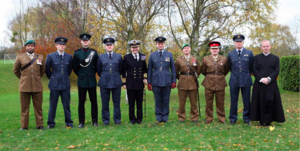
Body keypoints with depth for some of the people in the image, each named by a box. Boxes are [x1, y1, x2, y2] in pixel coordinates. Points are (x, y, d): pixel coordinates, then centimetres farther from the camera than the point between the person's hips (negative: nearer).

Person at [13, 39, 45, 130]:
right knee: (24, 107, 4)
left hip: (37, 86, 1)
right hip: (24, 86, -1)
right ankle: (24, 126, 11)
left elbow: (43, 70, 20)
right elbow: (15, 70, 14)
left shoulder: (40, 57, 8)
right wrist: (22, 78, 13)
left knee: (38, 107, 5)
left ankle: (39, 125, 12)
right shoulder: (20, 57, 5)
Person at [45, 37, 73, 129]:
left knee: (66, 104, 4)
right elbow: (47, 70, 9)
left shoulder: (69, 57, 7)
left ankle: (68, 122, 15)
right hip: (54, 84, -1)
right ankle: (51, 123, 15)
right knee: (53, 105, 4)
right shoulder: (50, 56, 0)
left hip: (66, 84, 2)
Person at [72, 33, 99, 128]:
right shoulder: (77, 53, 2)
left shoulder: (94, 53, 3)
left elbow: (97, 66, 12)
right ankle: (81, 122, 9)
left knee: (94, 101, 5)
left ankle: (95, 121, 13)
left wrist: (92, 73, 9)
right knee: (81, 102, 2)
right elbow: (74, 67, 8)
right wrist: (80, 75, 9)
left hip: (92, 81, 1)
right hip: (81, 81, -1)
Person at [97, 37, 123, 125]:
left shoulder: (119, 56, 8)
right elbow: (98, 70, 15)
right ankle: (105, 120, 13)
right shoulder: (100, 57, 7)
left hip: (116, 82, 0)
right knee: (105, 103, 3)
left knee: (116, 102, 4)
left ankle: (117, 120, 14)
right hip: (104, 83, 0)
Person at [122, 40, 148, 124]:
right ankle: (132, 119, 13)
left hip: (140, 83, 2)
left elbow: (145, 69, 19)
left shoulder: (143, 57, 8)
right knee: (131, 103, 3)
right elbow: (123, 71, 3)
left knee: (139, 102, 7)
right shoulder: (126, 57, 2)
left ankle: (139, 119, 17)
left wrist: (145, 78, 7)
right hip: (130, 84, -2)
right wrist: (124, 83, 0)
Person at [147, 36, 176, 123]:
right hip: (156, 81, 0)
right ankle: (158, 117, 15)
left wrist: (174, 81, 2)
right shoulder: (152, 55, 7)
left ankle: (165, 117, 13)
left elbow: (173, 69, 7)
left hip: (167, 81, 0)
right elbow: (149, 69, 7)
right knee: (157, 100, 4)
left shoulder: (169, 54, 7)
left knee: (166, 100, 3)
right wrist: (149, 82, 4)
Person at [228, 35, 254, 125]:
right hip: (234, 80, 1)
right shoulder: (230, 54, 5)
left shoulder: (249, 53, 2)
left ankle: (246, 118, 16)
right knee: (233, 101, 5)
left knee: (247, 101, 4)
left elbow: (252, 67, 10)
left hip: (246, 80, 0)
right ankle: (233, 119, 14)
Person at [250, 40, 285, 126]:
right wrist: (261, 79, -14)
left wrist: (269, 79, -15)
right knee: (260, 102, -1)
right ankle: (261, 120, 6)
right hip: (259, 84, 0)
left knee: (270, 102, -6)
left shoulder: (275, 58, 10)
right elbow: (254, 70, 1)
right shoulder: (256, 58, 10)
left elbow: (277, 71, 0)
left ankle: (269, 120, 2)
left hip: (271, 84, 0)